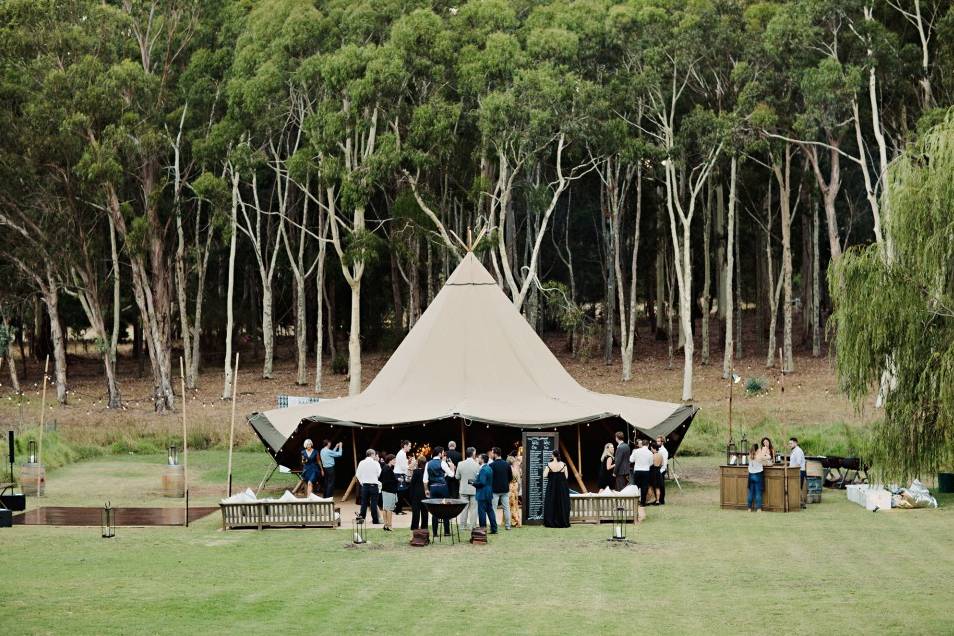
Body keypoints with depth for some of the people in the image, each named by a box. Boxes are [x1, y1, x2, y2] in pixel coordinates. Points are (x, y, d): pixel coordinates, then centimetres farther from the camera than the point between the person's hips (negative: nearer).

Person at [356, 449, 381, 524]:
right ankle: (375, 520, 3)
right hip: (374, 484, -3)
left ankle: (361, 517, 11)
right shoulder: (376, 463, -10)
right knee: (374, 503, 1)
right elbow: (380, 474, -6)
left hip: (364, 485, 3)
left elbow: (357, 474, 4)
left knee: (364, 502, 10)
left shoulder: (361, 463, 0)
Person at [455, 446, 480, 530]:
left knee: (464, 508, 9)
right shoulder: (476, 465, -12)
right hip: (474, 490, -2)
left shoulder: (460, 464, -4)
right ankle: (473, 525, 4)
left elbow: (457, 477, 3)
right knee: (473, 508, 4)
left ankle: (463, 525, 10)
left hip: (463, 489, 2)